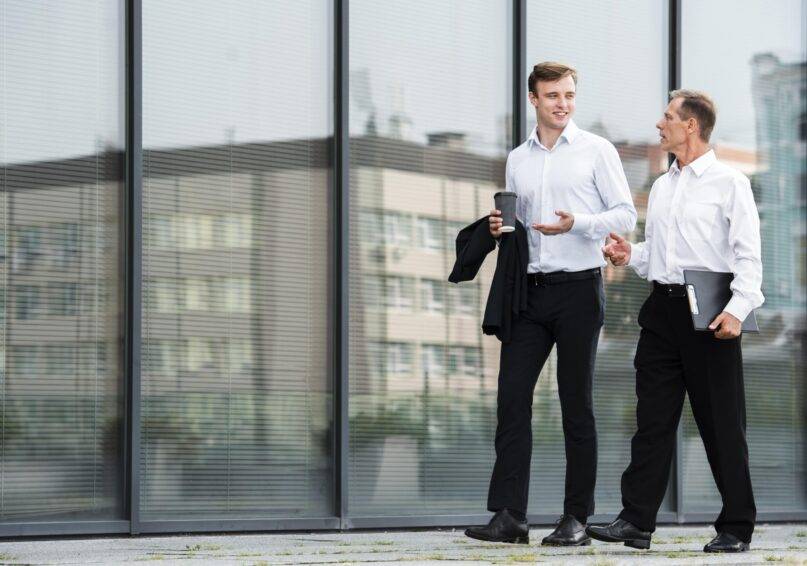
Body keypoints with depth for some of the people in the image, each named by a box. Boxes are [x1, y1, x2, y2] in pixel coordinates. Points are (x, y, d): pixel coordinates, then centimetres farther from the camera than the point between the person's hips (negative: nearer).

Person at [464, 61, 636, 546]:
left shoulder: (596, 151, 1)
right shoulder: (518, 160, 15)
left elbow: (625, 214, -3)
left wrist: (577, 224, -18)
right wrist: (501, 230, 2)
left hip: (579, 288, -4)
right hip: (530, 289, 4)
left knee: (576, 405, 1)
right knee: (512, 397, -4)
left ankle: (577, 519, 6)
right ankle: (509, 515, -4)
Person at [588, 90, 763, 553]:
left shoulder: (729, 183, -3)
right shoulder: (661, 187, 18)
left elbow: (748, 255, -10)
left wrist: (738, 308, -21)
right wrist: (630, 255, 3)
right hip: (663, 307, 6)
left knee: (722, 424, -1)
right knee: (653, 419, 4)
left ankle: (736, 528, 5)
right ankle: (637, 520, 5)